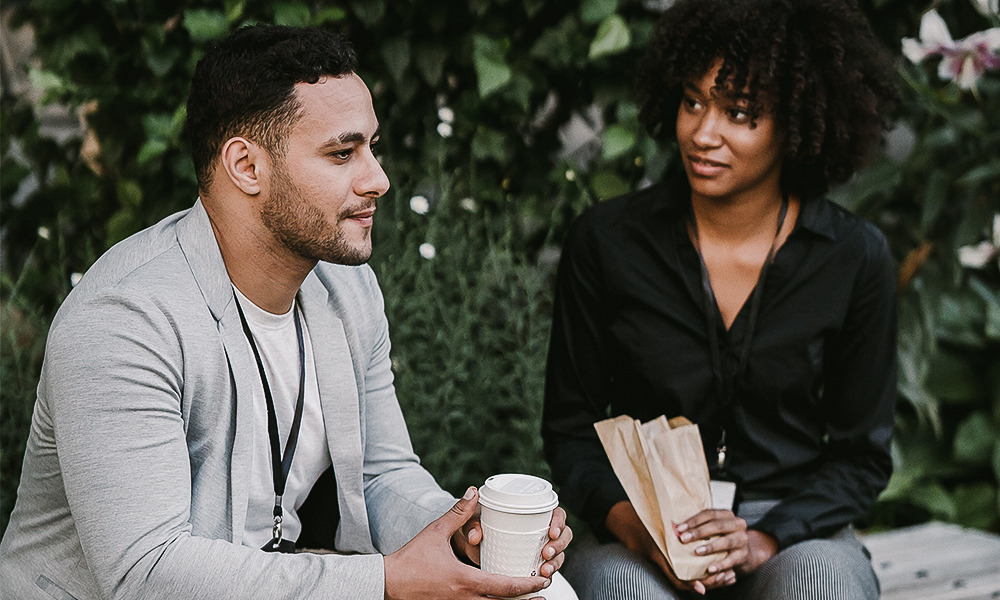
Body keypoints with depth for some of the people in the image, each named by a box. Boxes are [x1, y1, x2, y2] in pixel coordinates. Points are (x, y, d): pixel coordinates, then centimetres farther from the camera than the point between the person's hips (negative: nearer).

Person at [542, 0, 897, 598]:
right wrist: (634, 524, -16)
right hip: (639, 533, -1)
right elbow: (570, 428, 3)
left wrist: (762, 541, -15)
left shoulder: (856, 258, -4)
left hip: (793, 531, 1)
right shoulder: (606, 240, -4)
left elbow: (862, 455, 2)